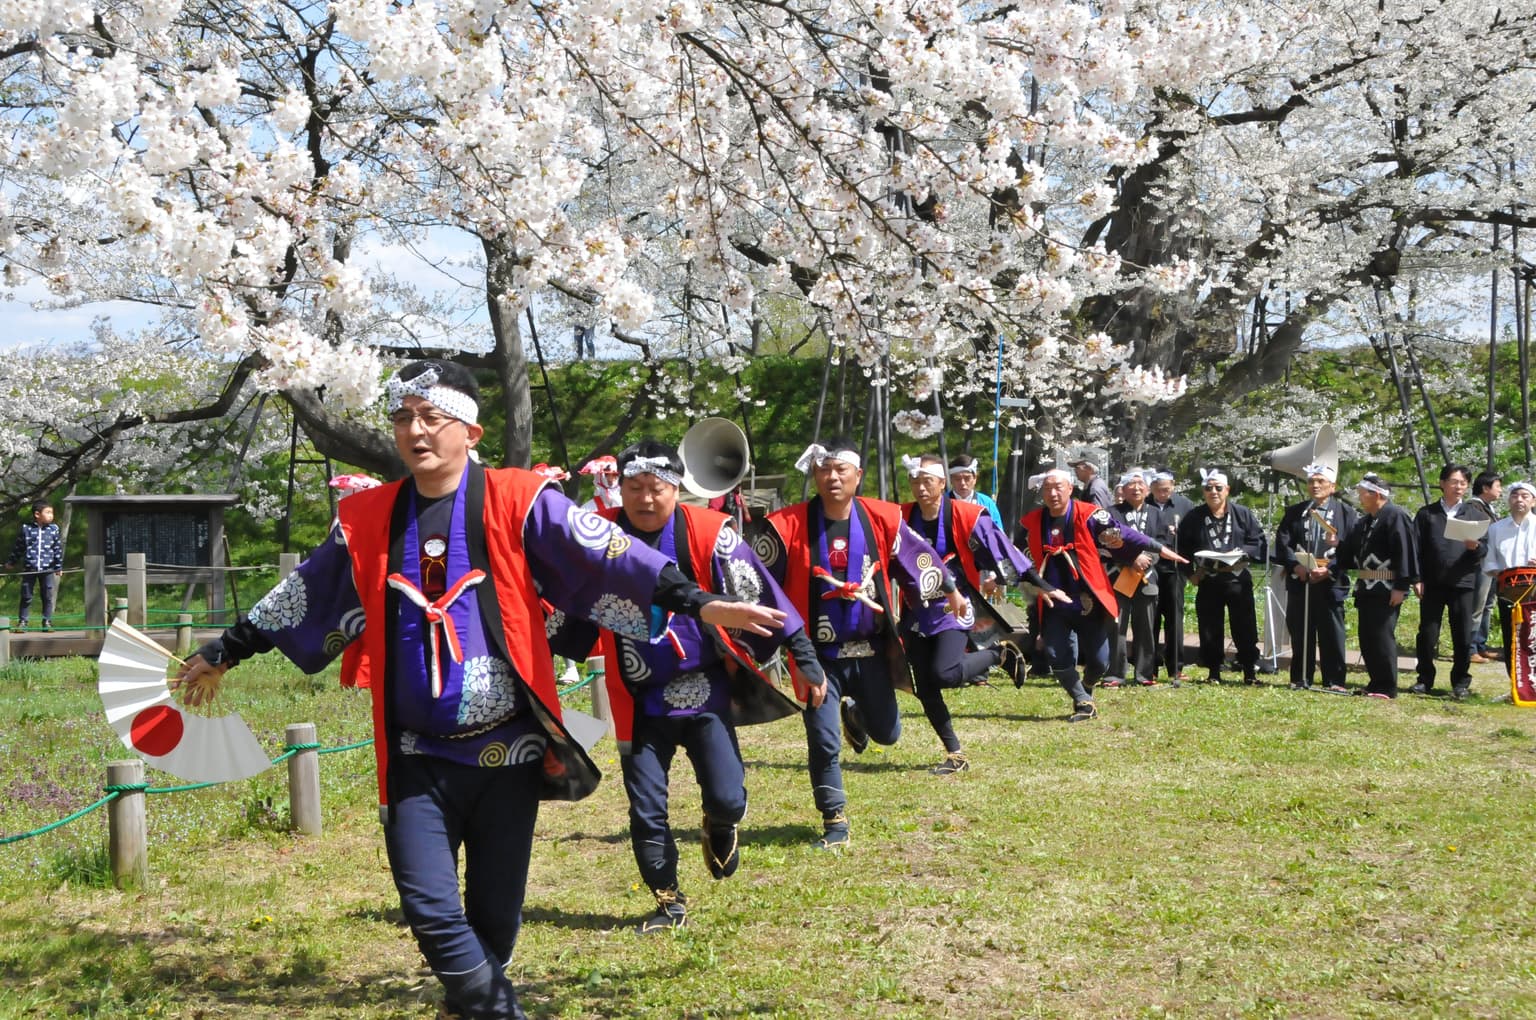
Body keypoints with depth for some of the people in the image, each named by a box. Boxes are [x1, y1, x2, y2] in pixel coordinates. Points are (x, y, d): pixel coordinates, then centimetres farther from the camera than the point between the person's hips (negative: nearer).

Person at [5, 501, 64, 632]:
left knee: (49, 597, 3)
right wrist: (12, 562, 17)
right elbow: (18, 547, 10)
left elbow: (58, 549, 6)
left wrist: (59, 567, 6)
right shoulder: (26, 528, -1)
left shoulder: (54, 529, 1)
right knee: (26, 596, 5)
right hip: (29, 569, -1)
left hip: (48, 569, 1)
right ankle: (22, 622, 13)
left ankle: (47, 622, 12)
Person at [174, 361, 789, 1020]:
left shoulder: (519, 502, -4)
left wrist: (697, 602, -25)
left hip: (507, 751, -2)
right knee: (431, 910, -9)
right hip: (417, 760, 2)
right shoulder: (367, 519, 7)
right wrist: (222, 654, 27)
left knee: (495, 917, 8)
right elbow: (302, 596, 20)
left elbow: (608, 556, -14)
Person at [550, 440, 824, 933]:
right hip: (641, 702, 2)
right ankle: (670, 901, 26)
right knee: (646, 811, 5)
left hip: (705, 693, -1)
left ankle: (718, 829, 29)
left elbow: (759, 596, -8)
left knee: (727, 799, -8)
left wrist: (805, 657, -8)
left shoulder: (708, 533, -11)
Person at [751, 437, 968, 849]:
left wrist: (950, 591, 23)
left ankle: (856, 714, 51)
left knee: (886, 733, 15)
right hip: (818, 653, -3)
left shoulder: (883, 519, -4)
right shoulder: (788, 526, -13)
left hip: (871, 649, 3)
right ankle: (834, 821, 13)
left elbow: (918, 557, 11)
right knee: (823, 741, -5)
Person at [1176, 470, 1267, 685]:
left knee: (1245, 627, 1)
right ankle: (1214, 672, 13)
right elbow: (1183, 548, 9)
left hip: (1238, 579, -1)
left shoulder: (1243, 514, 4)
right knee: (1210, 629, 4)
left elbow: (1258, 542, 3)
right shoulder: (1194, 518, 5)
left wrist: (1242, 553, -13)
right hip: (1208, 581, 1)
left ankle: (1250, 671, 8)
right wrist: (1190, 572, -1)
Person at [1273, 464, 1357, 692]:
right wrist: (1295, 566, -12)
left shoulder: (1345, 512, 5)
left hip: (1330, 582, -2)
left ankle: (1334, 681, 4)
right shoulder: (1293, 512, 13)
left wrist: (1329, 569, -14)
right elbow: (1282, 543, 5)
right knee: (1300, 632, 5)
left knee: (1331, 633, -1)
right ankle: (1301, 679, 12)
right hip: (1298, 581, 2)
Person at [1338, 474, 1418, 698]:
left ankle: (1386, 687, -1)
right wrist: (1337, 545, 1)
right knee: (1367, 638, 11)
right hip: (1366, 588, 9)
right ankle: (1376, 683, 19)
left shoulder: (1396, 516, -11)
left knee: (1382, 636, -7)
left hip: (1386, 589, -9)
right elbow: (1351, 552, 21)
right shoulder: (1364, 522, 17)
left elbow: (1406, 552, -17)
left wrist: (1401, 587, -21)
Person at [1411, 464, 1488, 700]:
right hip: (1432, 583, 0)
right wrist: (1417, 579, -5)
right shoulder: (1426, 513, 8)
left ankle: (1461, 683, 12)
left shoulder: (1475, 515, 10)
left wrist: (1475, 546, -17)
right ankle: (1425, 679, 13)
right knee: (1427, 634, 2)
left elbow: (1485, 547, 6)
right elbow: (1417, 548, 4)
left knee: (1463, 636, 2)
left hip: (1463, 583, 0)